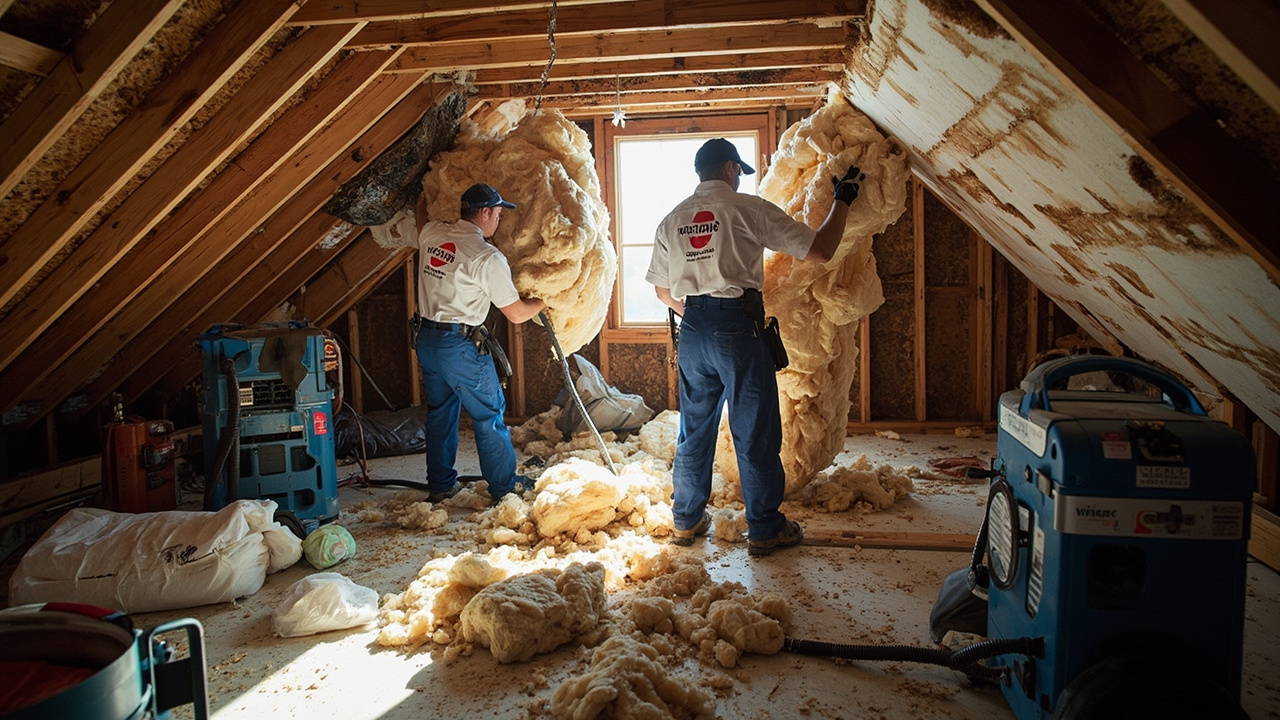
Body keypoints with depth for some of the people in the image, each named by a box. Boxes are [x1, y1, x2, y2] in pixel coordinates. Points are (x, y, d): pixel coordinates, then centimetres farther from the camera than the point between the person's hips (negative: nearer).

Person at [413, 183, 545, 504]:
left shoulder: (432, 234, 3)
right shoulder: (488, 257, -16)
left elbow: (422, 210, 30)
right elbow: (517, 313, -11)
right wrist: (545, 300, 8)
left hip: (426, 339, 7)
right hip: (461, 345, -7)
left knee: (439, 412, 18)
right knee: (489, 416, 6)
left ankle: (440, 485, 28)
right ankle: (504, 486, 16)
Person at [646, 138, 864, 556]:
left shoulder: (672, 220, 10)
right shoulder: (749, 208, -5)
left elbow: (662, 289, 16)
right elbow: (820, 251, -5)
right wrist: (842, 200, 9)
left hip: (693, 332, 5)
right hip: (739, 328, -5)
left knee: (694, 428, 15)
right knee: (755, 432, 4)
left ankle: (687, 521, 26)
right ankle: (764, 530, 14)